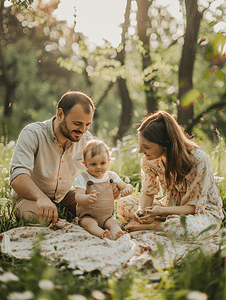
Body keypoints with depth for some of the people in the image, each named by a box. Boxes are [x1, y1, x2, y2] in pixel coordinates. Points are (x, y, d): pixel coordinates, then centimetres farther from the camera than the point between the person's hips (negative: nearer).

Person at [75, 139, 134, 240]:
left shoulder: (112, 176, 5)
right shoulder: (83, 178, -9)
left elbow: (126, 186, 7)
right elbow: (78, 198, -19)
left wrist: (127, 189, -20)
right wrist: (88, 198, -44)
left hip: (107, 216, 3)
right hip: (88, 216, -3)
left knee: (114, 223, -25)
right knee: (89, 223, -33)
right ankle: (102, 234, -56)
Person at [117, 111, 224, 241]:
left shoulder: (198, 159, -29)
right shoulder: (149, 158, -13)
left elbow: (195, 206, -23)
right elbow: (148, 192, -1)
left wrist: (162, 211, -37)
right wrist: (141, 209, -24)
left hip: (205, 210, -5)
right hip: (172, 206, 5)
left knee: (184, 228, -41)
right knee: (124, 204, -11)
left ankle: (150, 226, -13)